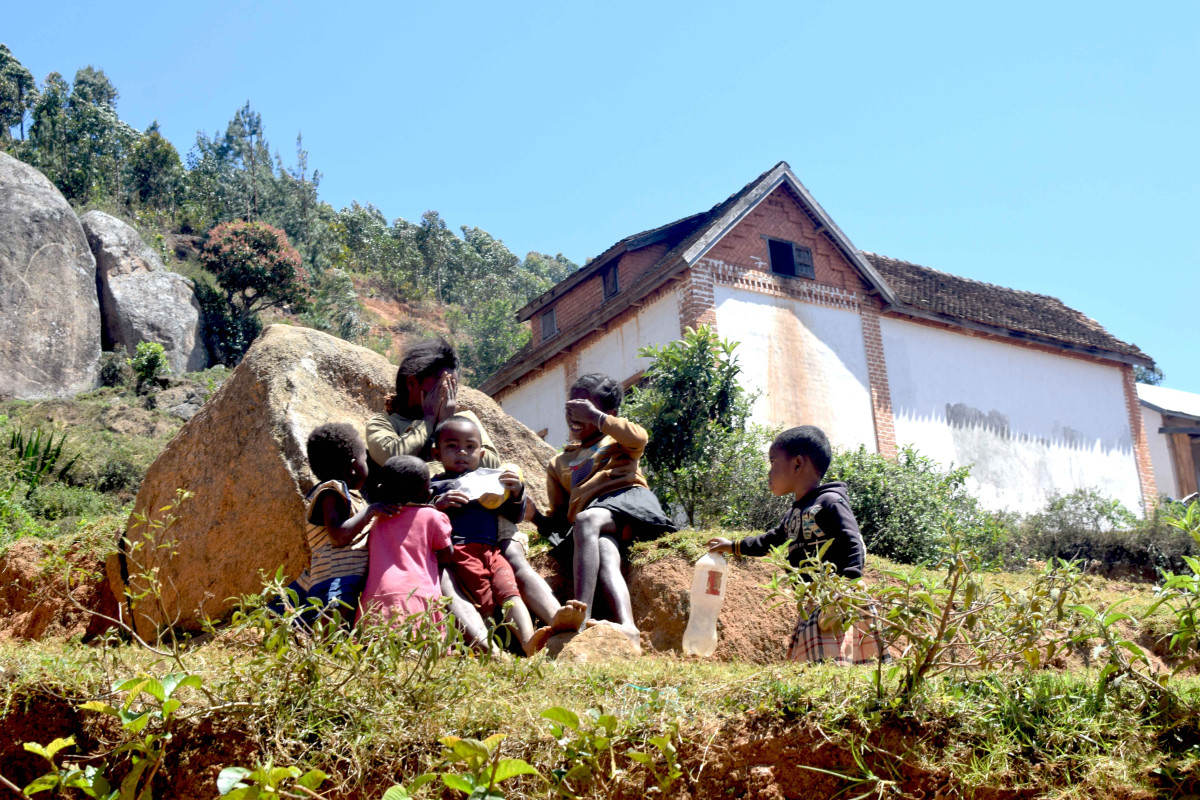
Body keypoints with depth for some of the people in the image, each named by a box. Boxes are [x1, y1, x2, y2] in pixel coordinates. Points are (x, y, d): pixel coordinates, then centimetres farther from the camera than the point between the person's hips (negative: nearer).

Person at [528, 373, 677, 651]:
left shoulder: (615, 441, 27)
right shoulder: (558, 464, 36)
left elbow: (639, 438, -2)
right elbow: (559, 518, 30)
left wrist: (595, 416, 4)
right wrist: (534, 514, 7)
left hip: (627, 501, -3)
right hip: (592, 521, 3)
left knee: (585, 520, -38)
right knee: (604, 555, -35)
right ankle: (627, 628, -60)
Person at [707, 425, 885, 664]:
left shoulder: (830, 502, -6)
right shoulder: (793, 514, 23)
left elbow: (854, 548, -16)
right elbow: (769, 541, 42)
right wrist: (734, 546, 48)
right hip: (809, 612, 9)